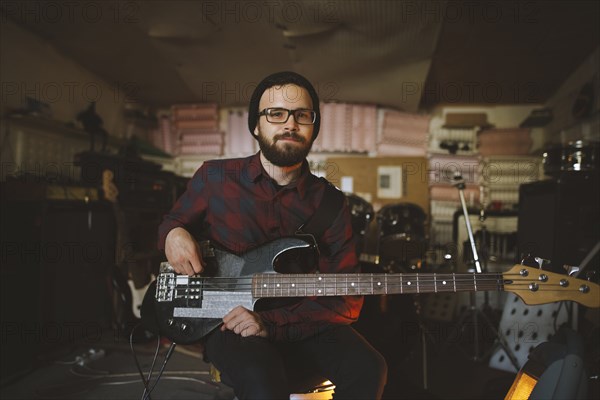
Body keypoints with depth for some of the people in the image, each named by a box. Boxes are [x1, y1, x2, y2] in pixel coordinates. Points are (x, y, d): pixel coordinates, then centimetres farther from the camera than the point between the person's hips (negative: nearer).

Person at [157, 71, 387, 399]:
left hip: (304, 325, 3)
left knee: (368, 370, -24)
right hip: (229, 324, -2)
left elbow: (346, 300, -2)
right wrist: (173, 234, -9)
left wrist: (272, 322, -16)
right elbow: (172, 221, 18)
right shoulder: (215, 178, 0)